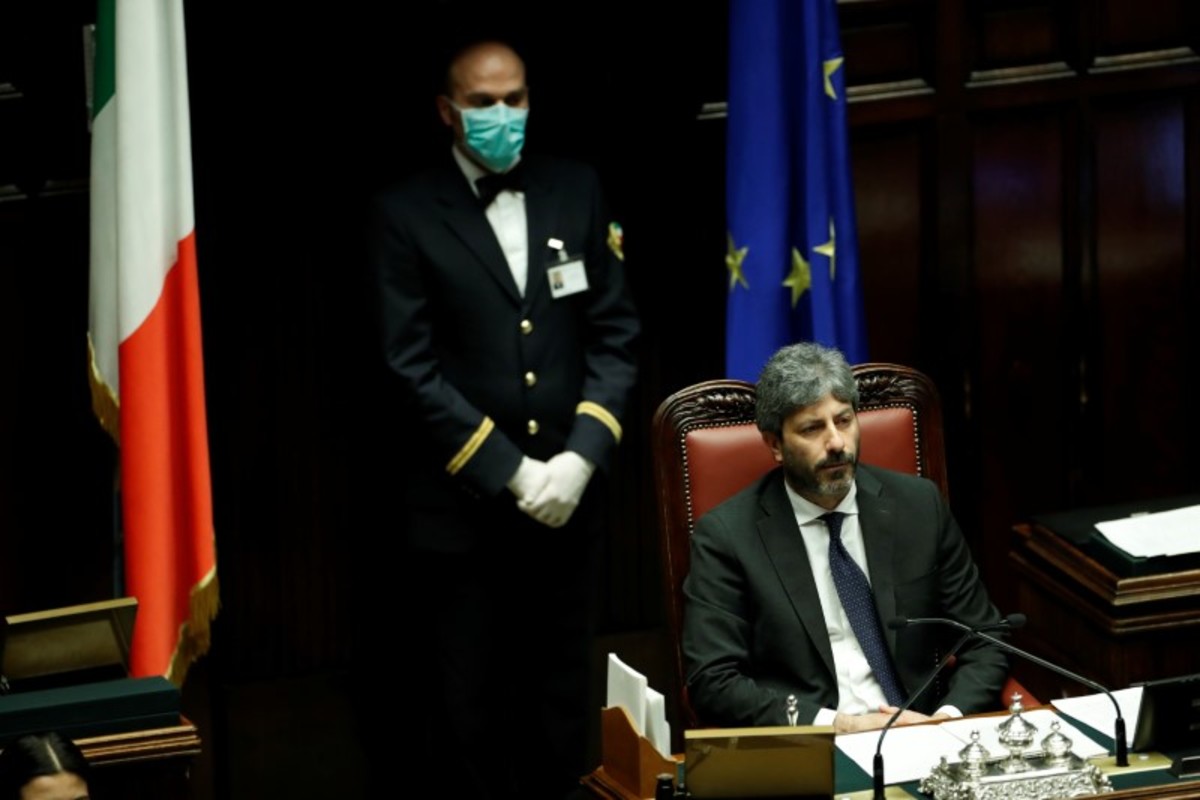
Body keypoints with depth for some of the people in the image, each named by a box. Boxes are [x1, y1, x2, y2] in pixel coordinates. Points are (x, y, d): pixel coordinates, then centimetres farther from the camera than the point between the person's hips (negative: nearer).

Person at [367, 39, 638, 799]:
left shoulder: (576, 190, 5)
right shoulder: (407, 213, -5)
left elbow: (616, 335, 4)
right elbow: (414, 368, -9)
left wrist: (579, 460, -9)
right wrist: (512, 474, -13)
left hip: (568, 493, 3)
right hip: (463, 502, -3)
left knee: (562, 700, 10)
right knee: (470, 708, 6)